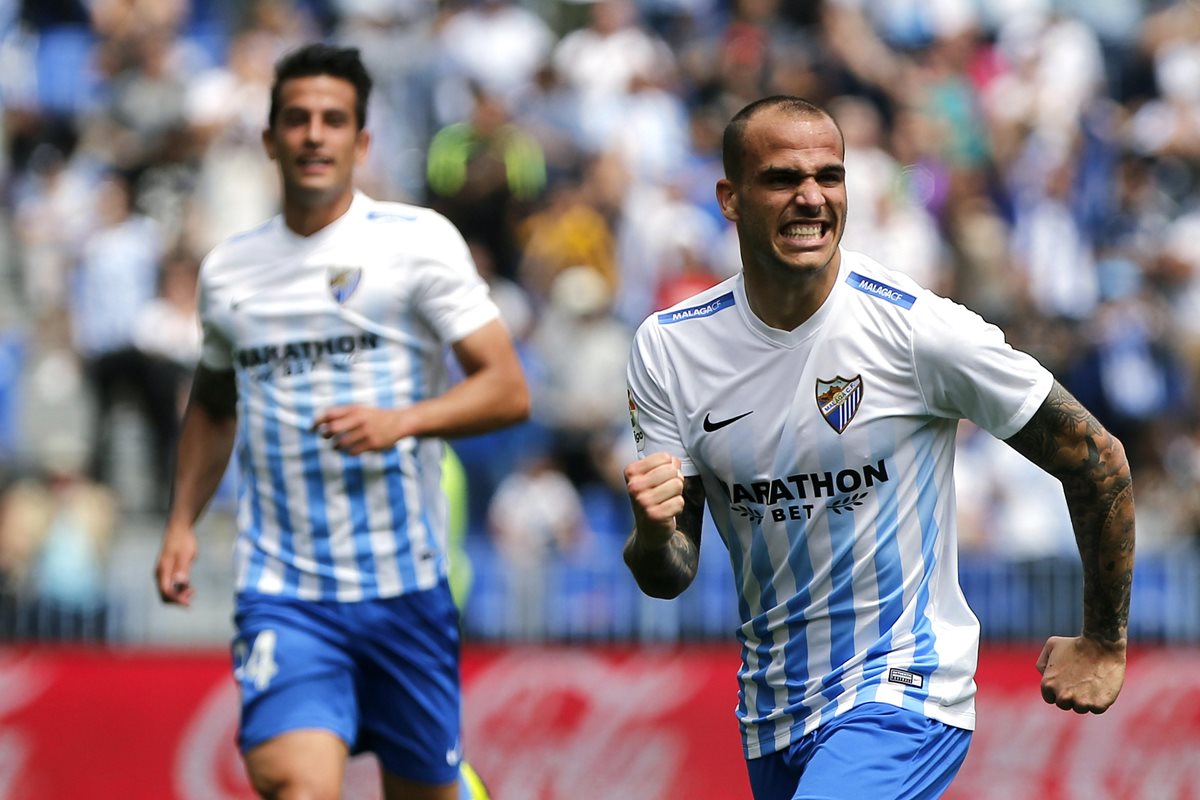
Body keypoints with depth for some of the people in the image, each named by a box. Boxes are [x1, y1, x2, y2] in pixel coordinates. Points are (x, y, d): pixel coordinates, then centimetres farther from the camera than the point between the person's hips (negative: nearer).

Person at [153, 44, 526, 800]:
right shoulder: (228, 270, 10)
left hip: (406, 584, -1)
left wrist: (400, 421, -22)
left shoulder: (419, 240, -1)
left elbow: (508, 390, -6)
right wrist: (182, 523, 15)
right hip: (281, 589, 1)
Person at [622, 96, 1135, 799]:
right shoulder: (669, 346, -3)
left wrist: (1104, 646, 2)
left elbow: (1097, 458, -5)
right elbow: (670, 577, 1)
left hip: (903, 693, -5)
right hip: (771, 709, 5)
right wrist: (652, 533, -24)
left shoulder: (915, 326, -14)